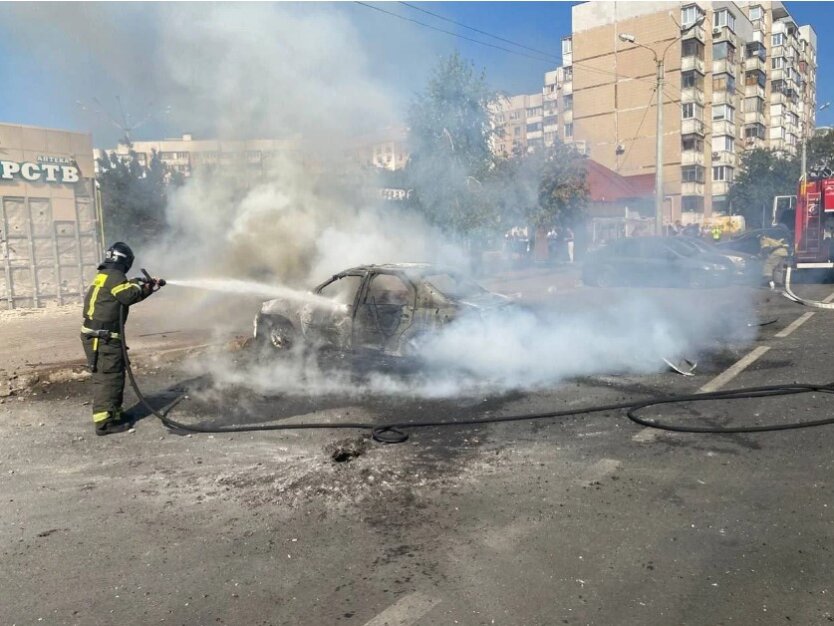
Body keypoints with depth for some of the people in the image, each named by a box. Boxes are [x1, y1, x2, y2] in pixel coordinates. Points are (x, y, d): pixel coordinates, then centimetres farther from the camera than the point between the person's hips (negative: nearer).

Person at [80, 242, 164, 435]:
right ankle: (104, 422, -6)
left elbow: (126, 295, 25)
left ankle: (114, 412, 27)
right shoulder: (114, 275, -13)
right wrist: (137, 284, -3)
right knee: (109, 377, -7)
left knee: (107, 376, 18)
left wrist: (150, 287, 21)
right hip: (103, 337, -10)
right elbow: (130, 296, -23)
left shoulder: (105, 275, 19)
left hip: (98, 335, 10)